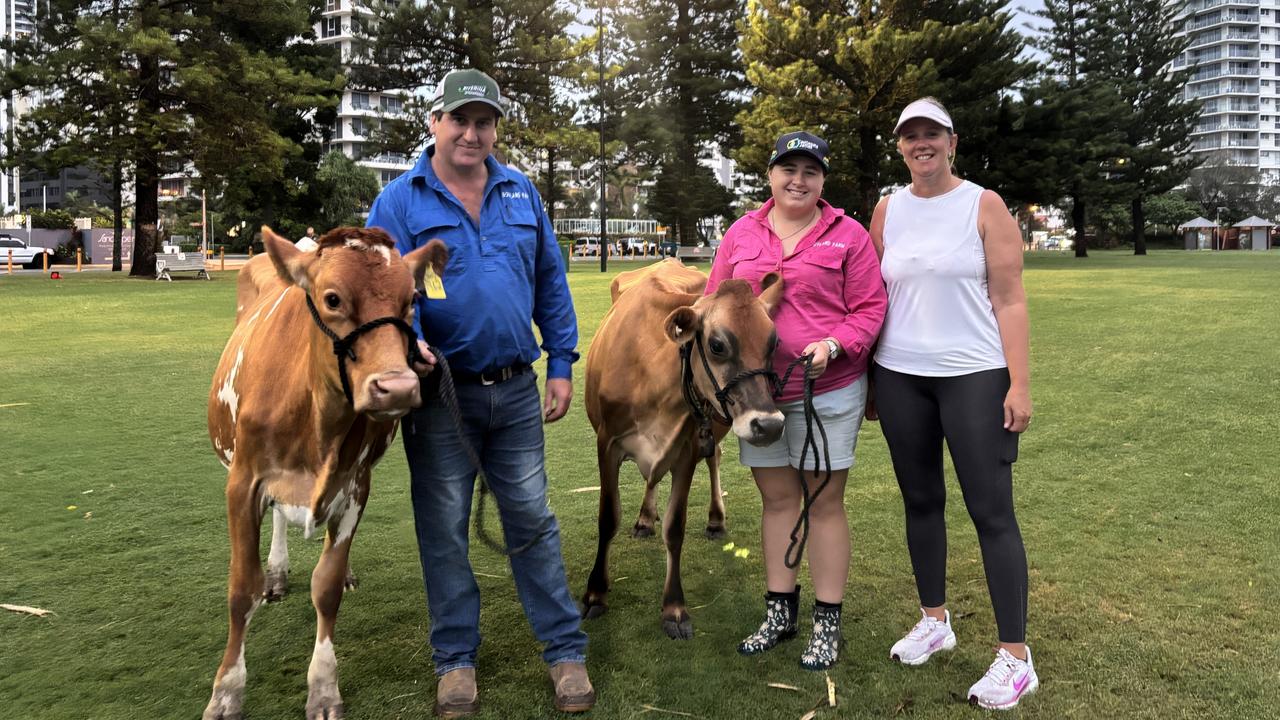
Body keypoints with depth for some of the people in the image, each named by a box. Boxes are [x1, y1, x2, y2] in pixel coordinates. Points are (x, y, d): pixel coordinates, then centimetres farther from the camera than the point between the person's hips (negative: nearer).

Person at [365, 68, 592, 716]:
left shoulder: (521, 194, 8)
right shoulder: (399, 201, -2)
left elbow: (551, 284, 11)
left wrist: (561, 364, 6)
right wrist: (408, 342, -30)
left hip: (517, 391, 2)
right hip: (440, 394, -2)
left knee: (532, 518, 9)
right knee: (443, 528, 8)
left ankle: (566, 650, 21)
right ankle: (455, 658, 25)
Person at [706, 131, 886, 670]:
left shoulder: (848, 235, -2)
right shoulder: (742, 233, 8)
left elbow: (869, 308, -4)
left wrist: (833, 346, -20)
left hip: (828, 389, -3)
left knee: (825, 502, 6)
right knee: (777, 499, 14)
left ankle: (827, 623, 20)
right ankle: (779, 612, 29)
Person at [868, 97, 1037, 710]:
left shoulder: (984, 206, -2)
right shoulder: (888, 209, 8)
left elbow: (1009, 300, -5)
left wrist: (1020, 383, -11)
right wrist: (866, 377, 9)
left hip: (975, 376, -4)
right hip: (899, 377, 4)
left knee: (991, 510, -4)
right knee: (920, 501, 13)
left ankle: (1015, 656, 5)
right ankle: (934, 620, 29)